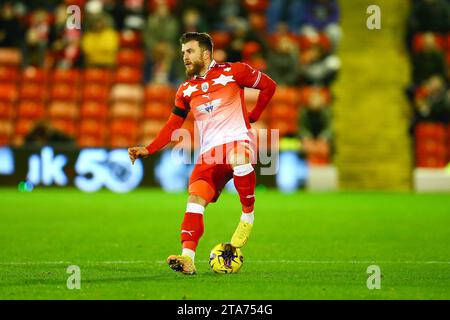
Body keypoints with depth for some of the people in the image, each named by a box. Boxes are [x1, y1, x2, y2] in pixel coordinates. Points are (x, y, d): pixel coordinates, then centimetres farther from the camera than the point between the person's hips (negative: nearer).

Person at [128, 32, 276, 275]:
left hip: (238, 139, -4)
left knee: (239, 160, -40)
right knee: (195, 198, -16)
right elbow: (173, 126, 17)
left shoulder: (233, 72, 0)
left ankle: (248, 217, -19)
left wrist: (253, 116, 8)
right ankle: (187, 258, -23)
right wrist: (148, 150, 4)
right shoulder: (186, 90, 13)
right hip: (209, 152, 4)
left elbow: (268, 86, 11)